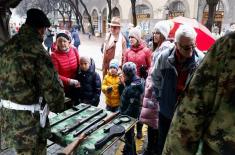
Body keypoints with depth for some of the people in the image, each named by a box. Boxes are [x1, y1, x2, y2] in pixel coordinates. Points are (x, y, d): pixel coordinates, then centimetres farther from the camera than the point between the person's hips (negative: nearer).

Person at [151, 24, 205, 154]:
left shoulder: (201, 59, -17)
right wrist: (160, 97, 3)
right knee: (163, 143, 21)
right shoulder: (164, 57, -14)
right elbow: (155, 78, 0)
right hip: (166, 110, 1)